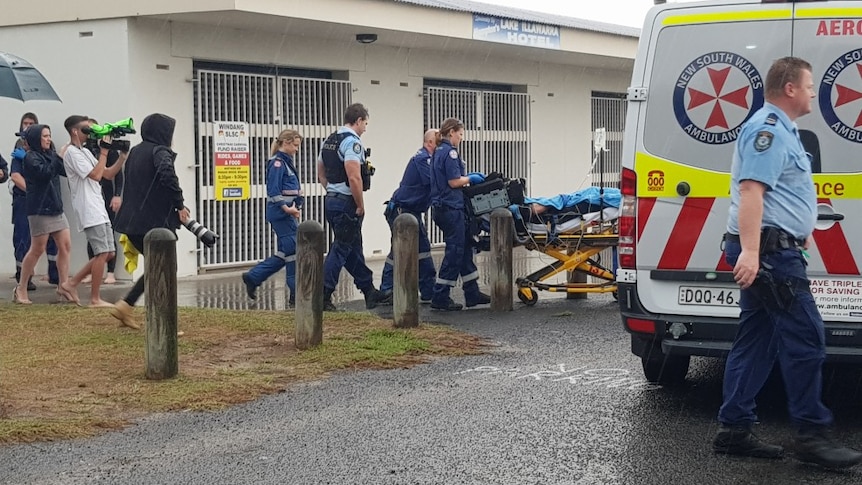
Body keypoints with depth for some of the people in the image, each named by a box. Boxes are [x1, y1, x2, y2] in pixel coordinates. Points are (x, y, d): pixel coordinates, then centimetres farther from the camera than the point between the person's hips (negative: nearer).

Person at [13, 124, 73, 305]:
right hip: (39, 209, -7)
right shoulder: (30, 157, -7)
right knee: (37, 250, -2)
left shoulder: (50, 155, 14)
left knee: (65, 245, 1)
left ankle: (63, 286, 7)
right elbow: (45, 173, -23)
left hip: (56, 207, 7)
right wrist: (61, 157, -21)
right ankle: (21, 289, 9)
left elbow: (67, 171, 8)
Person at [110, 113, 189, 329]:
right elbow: (168, 176, -29)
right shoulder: (160, 152, -9)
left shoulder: (135, 152, 16)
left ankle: (125, 305, 15)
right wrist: (180, 205, -17)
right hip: (155, 222, -8)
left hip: (132, 221, 8)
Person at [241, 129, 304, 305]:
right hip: (280, 213, -10)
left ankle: (253, 277, 17)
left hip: (287, 213, 10)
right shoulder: (277, 162, -12)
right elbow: (274, 191, -19)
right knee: (293, 251, -6)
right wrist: (286, 208, -25)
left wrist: (296, 208, 11)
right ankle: (296, 294, 0)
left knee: (285, 253, 12)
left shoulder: (287, 162, 17)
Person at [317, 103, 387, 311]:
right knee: (341, 249, -4)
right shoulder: (352, 141, -15)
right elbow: (354, 178, -24)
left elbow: (321, 173, 20)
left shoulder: (329, 141, 14)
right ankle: (322, 298, -4)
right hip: (346, 203, -10)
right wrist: (360, 206, -15)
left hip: (331, 200, 10)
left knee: (353, 248, 16)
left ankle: (369, 292, 26)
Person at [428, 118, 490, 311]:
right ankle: (440, 298, -3)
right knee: (455, 251, -5)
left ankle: (472, 293, 20)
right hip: (451, 208, -10)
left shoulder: (439, 152, 17)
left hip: (441, 207, 10)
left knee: (464, 249, 14)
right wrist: (470, 179, -3)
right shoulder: (449, 152, -14)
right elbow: (454, 181, -19)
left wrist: (468, 178, 16)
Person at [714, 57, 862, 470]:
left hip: (770, 251, 11)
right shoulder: (768, 129, -13)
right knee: (805, 340, -8)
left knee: (756, 341, 9)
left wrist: (801, 230, 43)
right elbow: (750, 190, -24)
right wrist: (750, 251, -33)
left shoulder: (780, 130, 21)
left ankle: (733, 430, 11)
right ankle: (811, 436, -3)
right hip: (770, 250, -11)